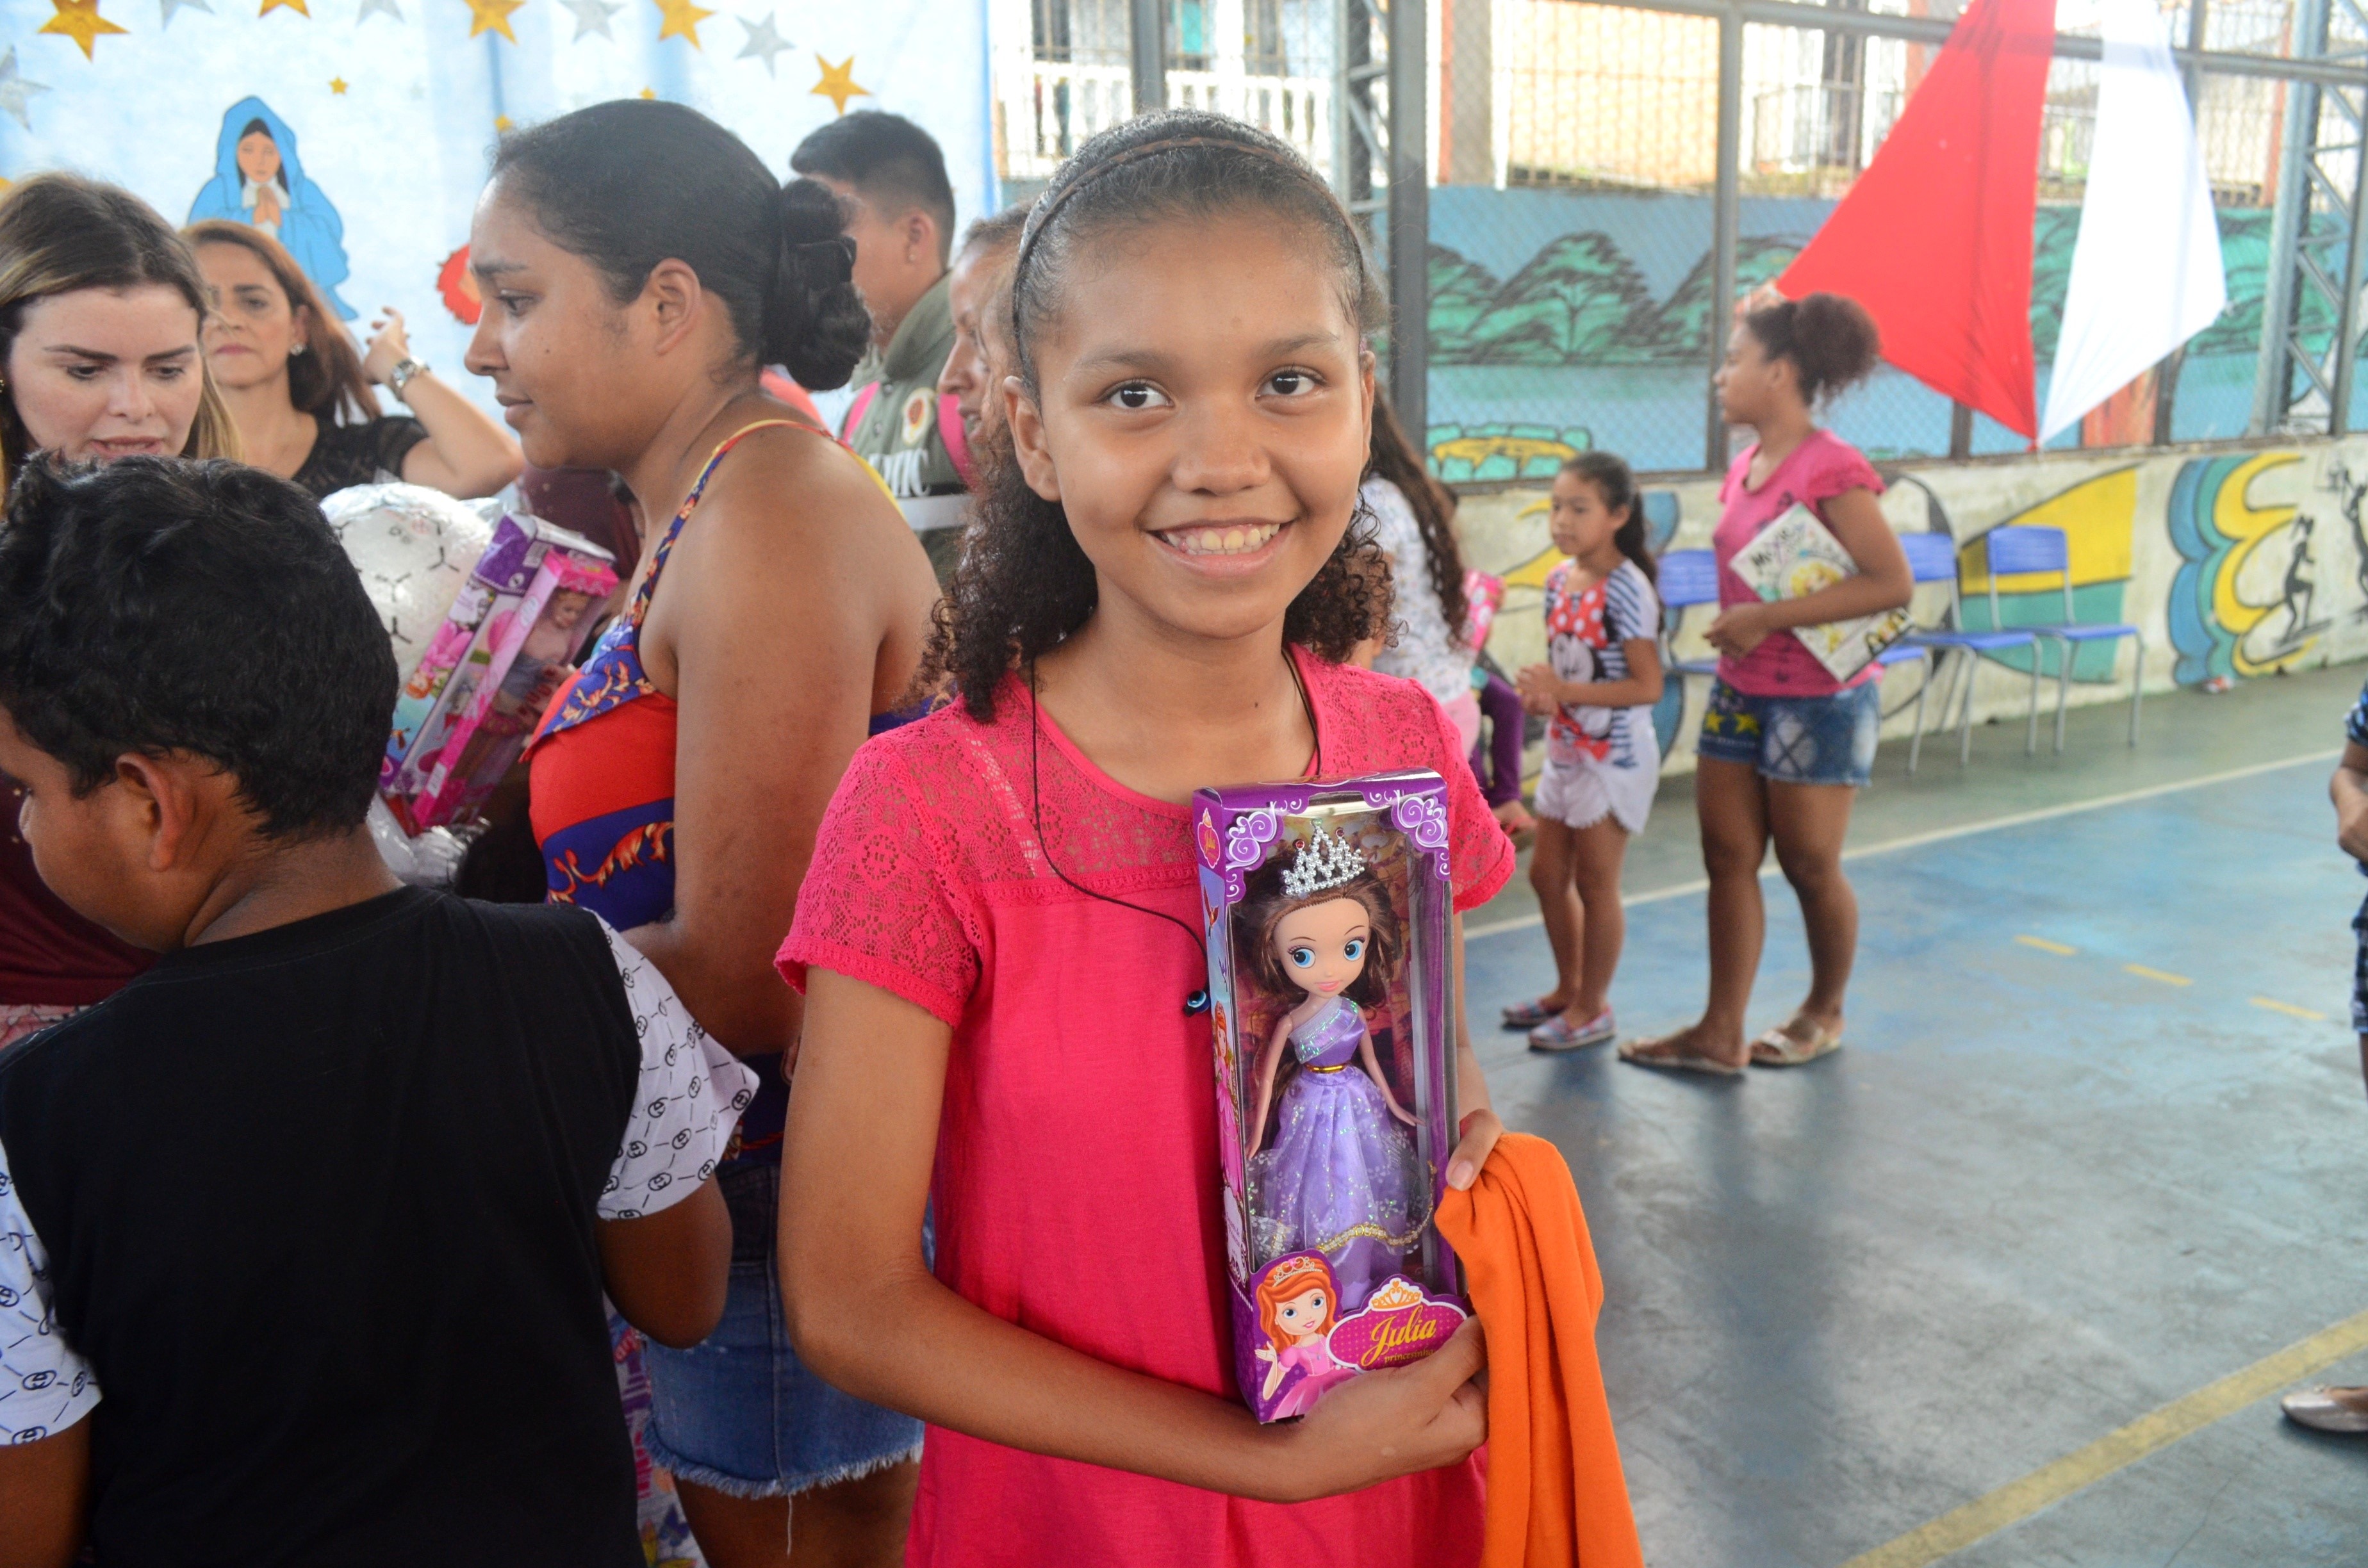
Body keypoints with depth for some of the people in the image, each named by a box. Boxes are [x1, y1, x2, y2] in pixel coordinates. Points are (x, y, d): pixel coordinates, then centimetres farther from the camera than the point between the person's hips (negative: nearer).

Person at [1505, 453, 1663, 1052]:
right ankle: (1567, 991, 33)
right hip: (1566, 750, 8)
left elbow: (1648, 686, -21)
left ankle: (1593, 1009, 18)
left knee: (1595, 884, 3)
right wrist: (1541, 693, -6)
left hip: (1614, 756, -8)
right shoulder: (1559, 581, 4)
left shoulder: (1625, 589, -19)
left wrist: (1566, 691, -26)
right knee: (1547, 875, 15)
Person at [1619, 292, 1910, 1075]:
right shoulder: (1744, 469, 7)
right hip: (1738, 692, 7)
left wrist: (1768, 618, -24)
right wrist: (1733, 629, 5)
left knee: (1809, 865, 7)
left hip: (1818, 699, -7)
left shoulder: (1831, 469, -17)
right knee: (1728, 858, 6)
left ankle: (1824, 1013, 30)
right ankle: (1720, 1034, 13)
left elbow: (1892, 582, -22)